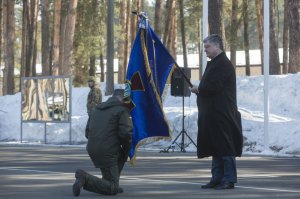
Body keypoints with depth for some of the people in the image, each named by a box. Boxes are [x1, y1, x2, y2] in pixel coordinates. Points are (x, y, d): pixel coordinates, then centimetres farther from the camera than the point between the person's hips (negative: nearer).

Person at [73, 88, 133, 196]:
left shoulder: (97, 109, 20)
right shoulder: (123, 110, -1)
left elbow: (87, 133, 20)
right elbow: (125, 133, -15)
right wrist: (127, 144, 9)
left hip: (92, 150, 8)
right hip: (107, 152, -8)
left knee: (122, 154, 32)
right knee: (112, 189, -1)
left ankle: (113, 185, 21)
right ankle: (85, 178, -21)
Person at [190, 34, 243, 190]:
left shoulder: (223, 64, -14)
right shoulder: (214, 63, 19)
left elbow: (214, 86, -21)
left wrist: (198, 89, -7)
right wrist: (200, 89, 5)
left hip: (222, 115, -10)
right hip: (213, 114, 10)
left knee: (225, 147, -6)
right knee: (215, 147, 12)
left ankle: (229, 180, -2)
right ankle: (217, 178, 17)